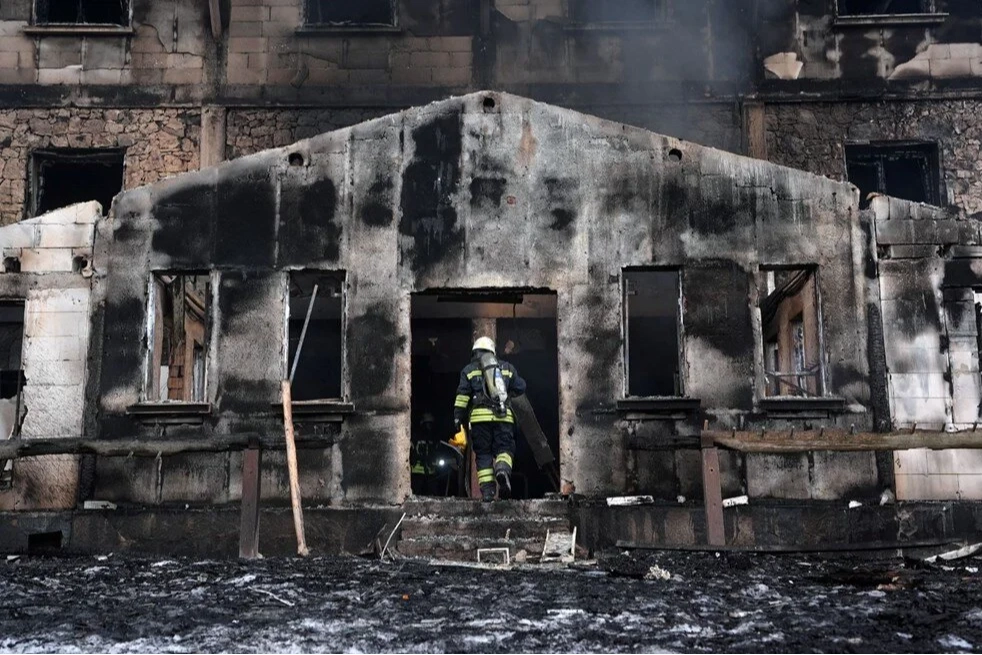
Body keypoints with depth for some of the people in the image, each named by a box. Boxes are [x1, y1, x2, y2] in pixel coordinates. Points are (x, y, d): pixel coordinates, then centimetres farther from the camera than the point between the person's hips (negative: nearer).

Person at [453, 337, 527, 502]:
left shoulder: (469, 370, 12)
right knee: (504, 449, 5)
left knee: (483, 454, 5)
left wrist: (457, 417, 5)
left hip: (480, 416, -1)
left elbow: (462, 395, 3)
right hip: (504, 416, 1)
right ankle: (503, 469, -29)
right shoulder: (507, 367, 18)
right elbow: (520, 388, 19)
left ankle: (487, 491, -5)